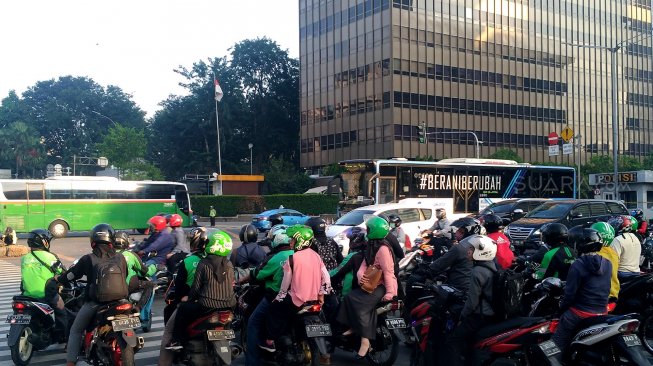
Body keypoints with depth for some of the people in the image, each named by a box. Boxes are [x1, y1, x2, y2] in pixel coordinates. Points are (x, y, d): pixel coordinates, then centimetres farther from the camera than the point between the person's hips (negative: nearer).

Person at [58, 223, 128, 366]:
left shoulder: (88, 259, -6)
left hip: (95, 302, -3)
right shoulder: (120, 258, 3)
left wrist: (58, 278, 26)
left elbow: (72, 274, 6)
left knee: (75, 331, 15)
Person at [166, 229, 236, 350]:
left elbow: (196, 286, -5)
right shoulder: (229, 265, 3)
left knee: (182, 308, 17)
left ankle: (177, 340, 16)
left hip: (207, 306, -5)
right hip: (228, 306, 5)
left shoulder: (204, 264, -9)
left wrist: (189, 297, 13)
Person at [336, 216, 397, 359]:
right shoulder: (372, 246, 12)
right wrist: (360, 276, -14)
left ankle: (365, 341, -26)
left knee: (361, 305, -26)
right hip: (372, 284, 10)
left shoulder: (383, 249, -19)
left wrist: (389, 293, -25)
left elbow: (388, 272, -22)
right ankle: (354, 327, 7)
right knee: (350, 297, -2)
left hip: (383, 286, -10)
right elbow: (364, 264, 8)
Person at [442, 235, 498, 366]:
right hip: (493, 314, 9)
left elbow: (472, 300, -19)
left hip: (480, 316, -9)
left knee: (452, 342, -6)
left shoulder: (478, 271, -20)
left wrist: (462, 317, -6)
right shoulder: (493, 267, 8)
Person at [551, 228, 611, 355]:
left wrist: (561, 308, 0)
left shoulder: (578, 265, -17)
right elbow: (606, 289, 12)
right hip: (601, 314, 7)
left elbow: (570, 292, -15)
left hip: (579, 314, -7)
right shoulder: (608, 264, 2)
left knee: (556, 346, 2)